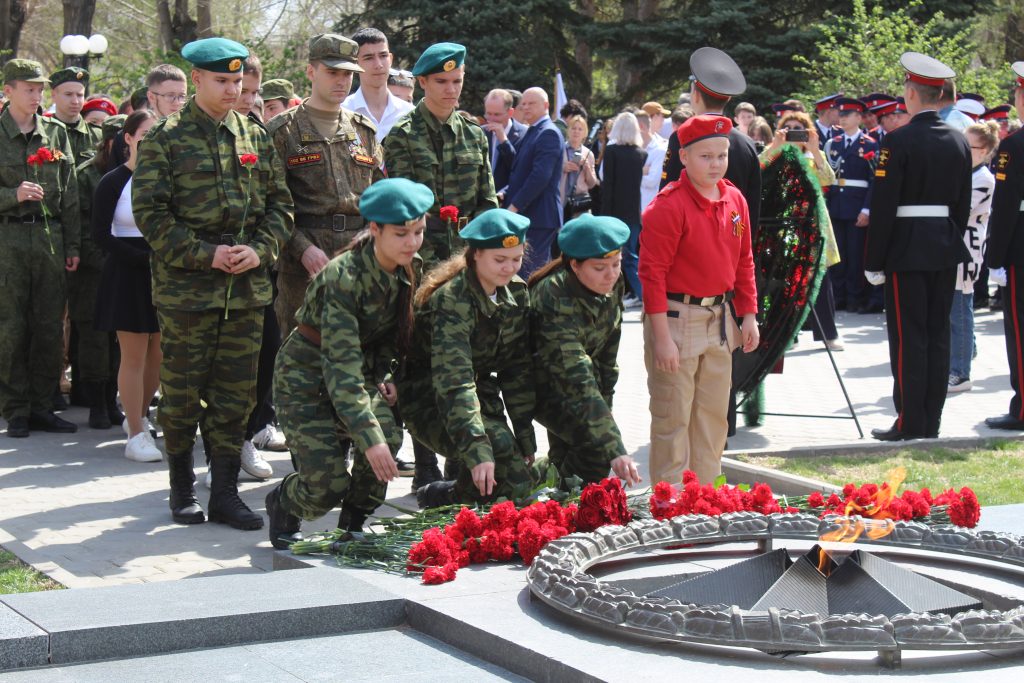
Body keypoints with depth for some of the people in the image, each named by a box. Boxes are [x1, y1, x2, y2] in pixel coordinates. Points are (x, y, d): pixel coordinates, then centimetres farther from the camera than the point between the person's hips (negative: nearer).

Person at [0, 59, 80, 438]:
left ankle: (42, 405, 14)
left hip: (49, 236, 3)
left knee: (50, 327, 4)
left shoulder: (56, 132, 10)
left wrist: (72, 244, 8)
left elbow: (69, 193, 11)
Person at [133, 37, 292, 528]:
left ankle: (225, 492, 12)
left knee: (236, 394, 5)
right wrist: (205, 254, -14)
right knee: (182, 391, 4)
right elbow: (150, 211, -7)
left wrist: (260, 249, -5)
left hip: (247, 285, 4)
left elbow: (279, 202, 12)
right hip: (185, 284, -4)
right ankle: (182, 488, 19)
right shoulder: (165, 138, -2)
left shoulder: (255, 136, 11)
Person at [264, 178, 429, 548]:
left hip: (362, 372, 6)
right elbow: (341, 365, -35)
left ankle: (353, 526, 2)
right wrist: (369, 437, -42)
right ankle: (282, 503, 23)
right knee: (327, 486, -15)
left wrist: (386, 376, -7)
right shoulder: (344, 277, -29)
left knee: (388, 436, -24)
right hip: (307, 376, -6)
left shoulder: (408, 271, -7)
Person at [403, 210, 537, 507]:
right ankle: (436, 496, -1)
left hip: (478, 394, 7)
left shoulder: (516, 292, -3)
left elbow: (517, 370, 3)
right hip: (430, 402, -7)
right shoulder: (452, 301, -26)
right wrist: (477, 451, -45)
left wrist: (525, 437, -2)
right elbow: (453, 382, -35)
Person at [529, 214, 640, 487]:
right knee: (597, 447, -22)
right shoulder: (555, 300, -36)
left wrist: (604, 398, 3)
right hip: (543, 383, -7)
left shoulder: (613, 283, -14)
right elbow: (579, 382, -41)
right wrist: (615, 450, -46)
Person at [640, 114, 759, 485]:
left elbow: (744, 261, 16)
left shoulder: (735, 200, 7)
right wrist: (662, 338, -18)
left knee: (714, 414, 14)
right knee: (673, 418, 0)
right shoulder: (669, 205, -15)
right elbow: (652, 273, -16)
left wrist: (749, 315, 11)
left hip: (719, 318, 7)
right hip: (677, 318, -7)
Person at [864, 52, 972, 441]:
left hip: (907, 250, -6)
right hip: (946, 248, 6)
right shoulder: (959, 142, 6)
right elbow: (963, 203, 11)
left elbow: (883, 206, -14)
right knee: (938, 335, 10)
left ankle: (909, 423, -1)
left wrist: (873, 262, -9)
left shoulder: (898, 142, -13)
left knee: (908, 337, -2)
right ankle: (931, 422, 14)